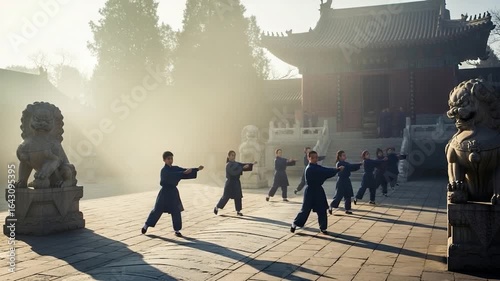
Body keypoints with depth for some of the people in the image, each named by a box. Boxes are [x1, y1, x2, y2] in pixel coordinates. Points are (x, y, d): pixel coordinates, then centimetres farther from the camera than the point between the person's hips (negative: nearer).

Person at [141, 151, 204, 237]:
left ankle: (177, 230, 10)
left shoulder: (175, 168, 7)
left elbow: (186, 171, 3)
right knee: (157, 210, 2)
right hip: (165, 192, -5)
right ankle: (146, 225, 19)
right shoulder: (164, 171, -14)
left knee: (176, 212, 1)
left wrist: (197, 169, -9)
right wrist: (184, 172, -42)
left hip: (173, 192, 5)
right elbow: (172, 175, -32)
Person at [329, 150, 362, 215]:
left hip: (347, 181, 9)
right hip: (341, 181, -9)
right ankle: (331, 207, 9)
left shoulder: (345, 163, 12)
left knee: (348, 196, 9)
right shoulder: (340, 164, -16)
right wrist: (360, 164, -25)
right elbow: (350, 166, -24)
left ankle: (347, 209, 17)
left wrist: (358, 166, -12)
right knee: (339, 196, -5)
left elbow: (352, 168, 6)